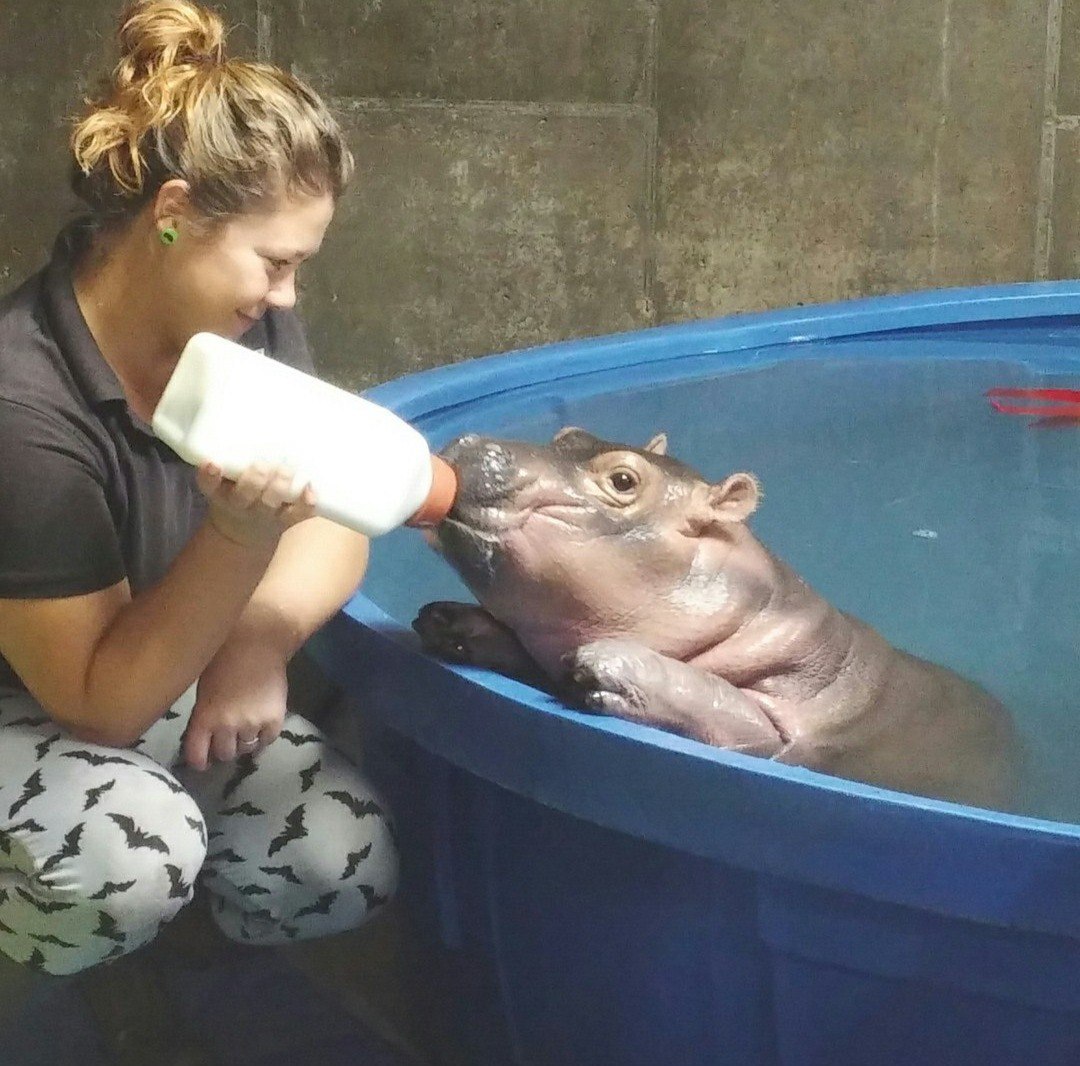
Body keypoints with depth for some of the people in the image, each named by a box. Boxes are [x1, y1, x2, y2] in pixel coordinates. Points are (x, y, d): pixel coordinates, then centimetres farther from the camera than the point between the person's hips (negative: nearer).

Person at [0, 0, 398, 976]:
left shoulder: (245, 327, -10)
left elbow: (332, 526, -2)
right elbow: (101, 701, -27)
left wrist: (259, 640, -23)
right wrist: (240, 538, -40)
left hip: (163, 678, 6)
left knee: (350, 868, -14)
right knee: (131, 865, -36)